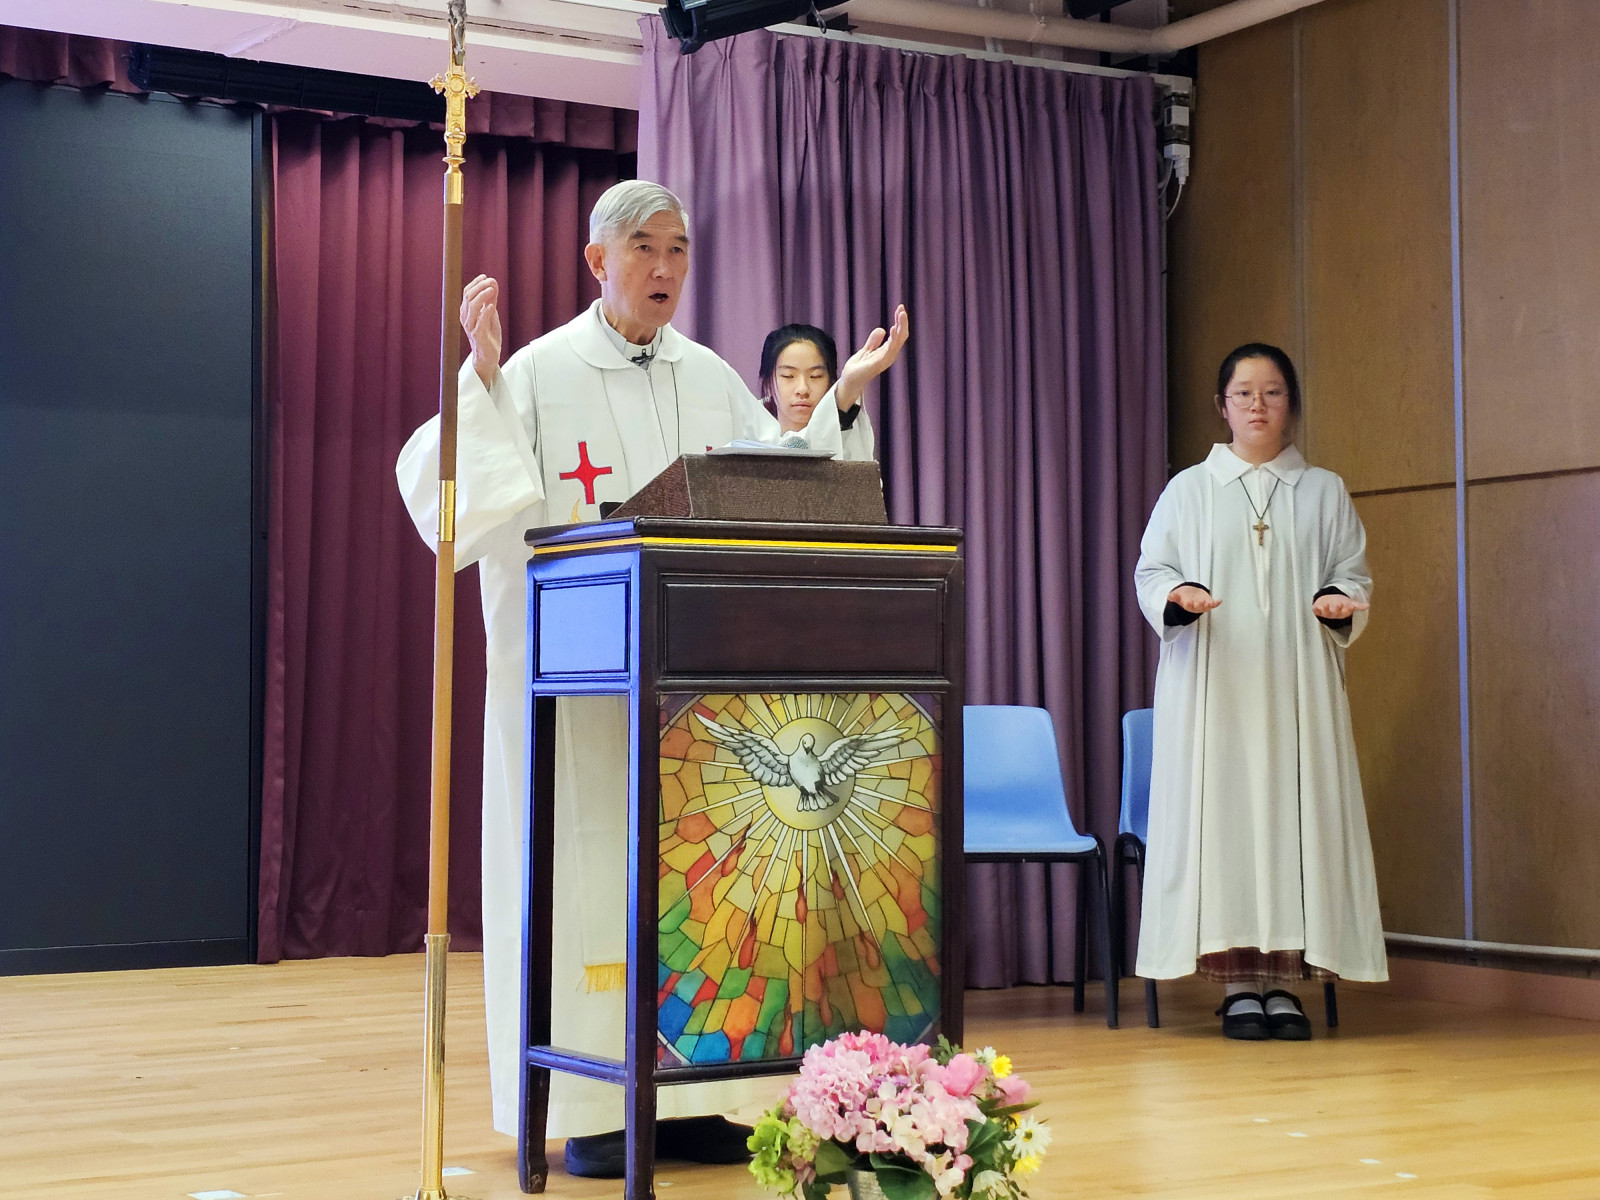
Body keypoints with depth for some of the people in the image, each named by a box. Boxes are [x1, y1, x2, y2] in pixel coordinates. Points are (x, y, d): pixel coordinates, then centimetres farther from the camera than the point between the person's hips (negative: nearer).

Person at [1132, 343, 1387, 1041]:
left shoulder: (1324, 492, 15)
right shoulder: (1189, 490, 11)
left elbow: (1354, 572, 12)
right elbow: (1150, 571, 7)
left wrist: (1339, 600, -11)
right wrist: (1179, 595, -15)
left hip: (1297, 682, 1)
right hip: (1213, 685, -1)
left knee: (1296, 811, -5)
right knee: (1222, 814, -7)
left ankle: (1285, 982, -2)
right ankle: (1239, 986, -4)